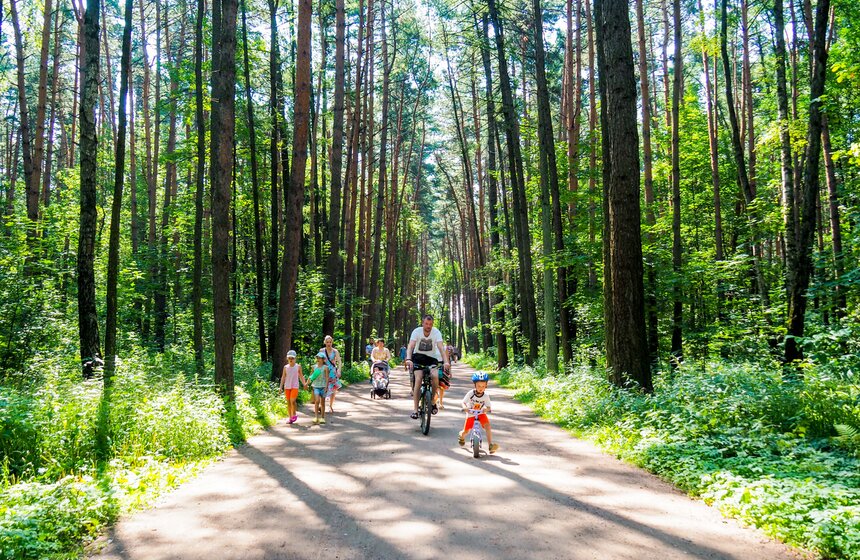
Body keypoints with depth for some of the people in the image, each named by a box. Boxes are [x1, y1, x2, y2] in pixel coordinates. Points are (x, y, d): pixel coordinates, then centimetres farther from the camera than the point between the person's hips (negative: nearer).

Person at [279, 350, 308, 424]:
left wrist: (304, 384, -7)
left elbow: (301, 376, 6)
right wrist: (281, 387, 1)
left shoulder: (298, 366, 0)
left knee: (292, 401, -15)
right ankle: (290, 417, 14)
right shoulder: (286, 367, 4)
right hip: (287, 387, 3)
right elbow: (283, 377, 7)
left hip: (295, 386, -3)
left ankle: (294, 415, 4)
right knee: (288, 402, 5)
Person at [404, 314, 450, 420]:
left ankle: (432, 400, -1)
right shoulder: (417, 331, -16)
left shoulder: (436, 332, -14)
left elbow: (441, 347, -25)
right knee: (418, 378, -23)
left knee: (435, 376, -26)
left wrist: (446, 362, -40)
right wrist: (408, 359, -46)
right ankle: (415, 409, -21)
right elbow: (411, 346, -27)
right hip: (418, 357, -1)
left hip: (431, 358, 1)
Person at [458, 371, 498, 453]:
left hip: (481, 414, 0)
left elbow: (489, 407, -12)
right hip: (471, 414, 0)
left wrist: (486, 409, -36)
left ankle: (490, 445, -27)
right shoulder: (470, 393, -19)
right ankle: (462, 436, 48)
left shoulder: (486, 396, -16)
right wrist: (465, 407, -32)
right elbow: (464, 402, -11)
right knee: (466, 431, 8)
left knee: (487, 425, -25)